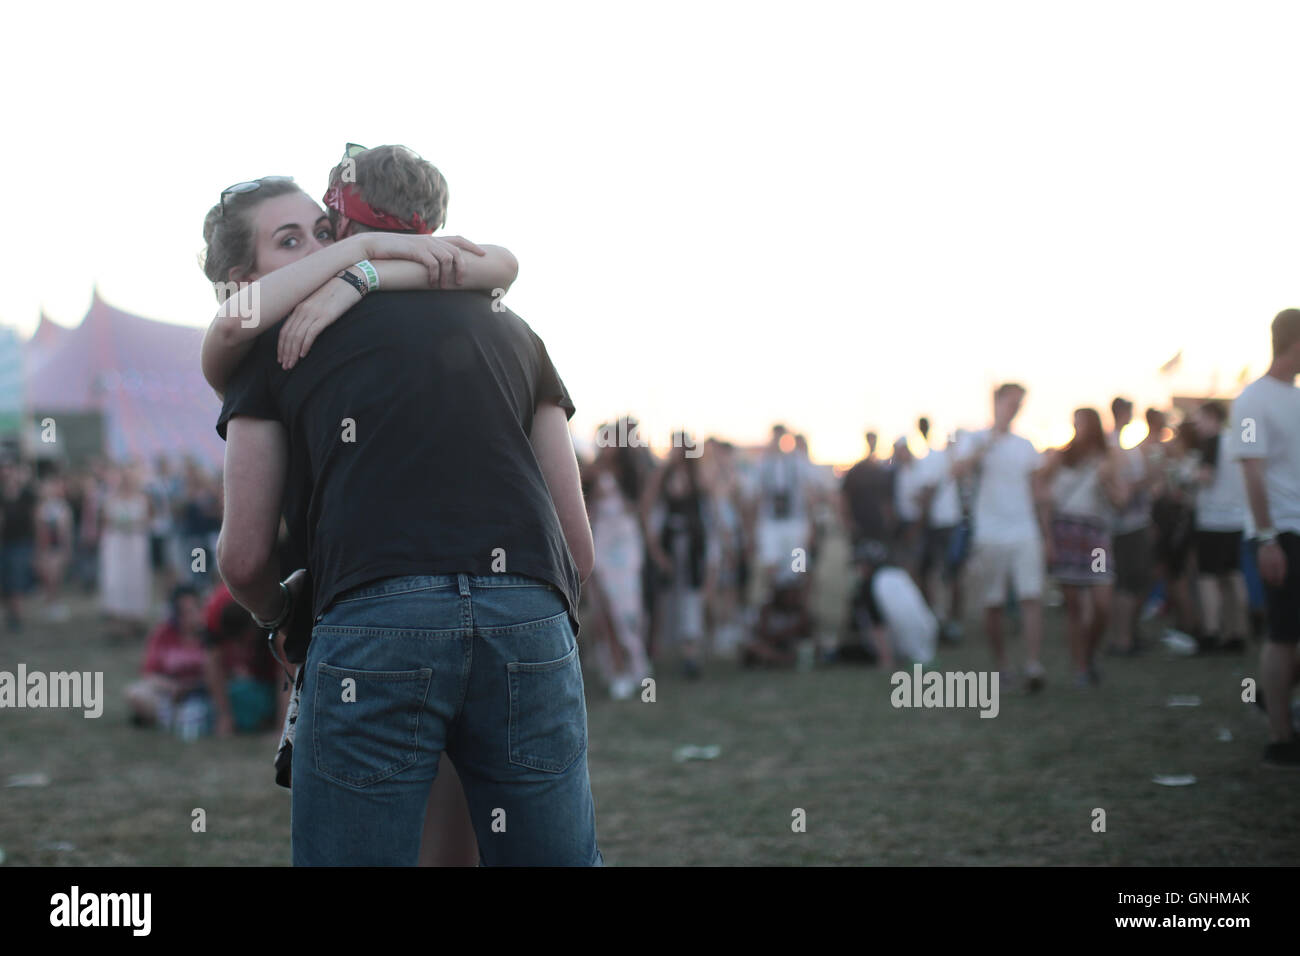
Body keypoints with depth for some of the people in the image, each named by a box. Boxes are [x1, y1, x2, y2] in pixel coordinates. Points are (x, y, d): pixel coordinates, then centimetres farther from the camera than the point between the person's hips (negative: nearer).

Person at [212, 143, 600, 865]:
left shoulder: (284, 339, 19)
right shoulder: (510, 331, 26)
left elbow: (243, 557, 15)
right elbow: (578, 547, 22)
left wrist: (277, 616, 37)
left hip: (371, 631, -2)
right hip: (532, 624, 3)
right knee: (555, 854, 8)